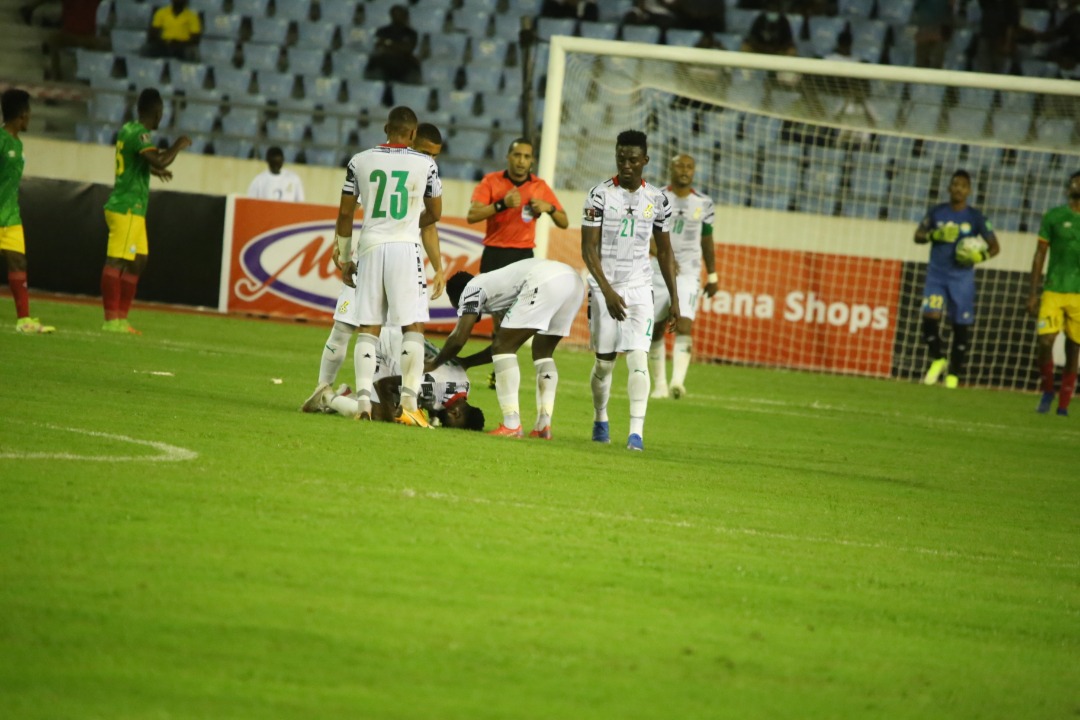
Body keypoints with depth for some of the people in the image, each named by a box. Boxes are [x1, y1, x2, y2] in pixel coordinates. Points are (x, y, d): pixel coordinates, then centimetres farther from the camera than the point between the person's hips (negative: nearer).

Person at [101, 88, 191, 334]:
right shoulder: (140, 134, -15)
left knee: (138, 260, 13)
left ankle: (121, 318, 15)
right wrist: (179, 145, -13)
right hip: (127, 209, -10)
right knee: (116, 261, -9)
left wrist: (154, 169, 32)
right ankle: (111, 320, -11)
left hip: (133, 209, 10)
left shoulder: (127, 130, 15)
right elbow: (160, 161, -28)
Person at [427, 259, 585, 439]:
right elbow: (504, 345, 44)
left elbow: (459, 338, 9)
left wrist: (434, 363, 25)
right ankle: (544, 425, 14)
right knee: (542, 352, 24)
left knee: (503, 348, 1)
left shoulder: (472, 289, 16)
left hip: (545, 283, -9)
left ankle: (511, 425, -6)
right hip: (574, 280, 9)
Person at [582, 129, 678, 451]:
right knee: (604, 361, 6)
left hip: (640, 288, 1)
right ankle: (600, 419, 29)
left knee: (638, 358, -12)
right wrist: (607, 292, -19)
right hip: (605, 288, -1)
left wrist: (674, 299, 10)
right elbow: (588, 249, -9)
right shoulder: (600, 195, -5)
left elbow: (664, 251, 12)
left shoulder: (656, 199, 4)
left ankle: (636, 431, -16)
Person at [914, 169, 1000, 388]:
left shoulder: (975, 218, -2)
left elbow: (994, 246, 3)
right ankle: (937, 359, 6)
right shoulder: (937, 212, 3)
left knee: (961, 326, 1)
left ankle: (954, 374, 14)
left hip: (962, 278, -1)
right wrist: (935, 235, -11)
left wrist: (980, 257, -17)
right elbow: (918, 235, 10)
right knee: (930, 316, -18)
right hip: (936, 275, 1)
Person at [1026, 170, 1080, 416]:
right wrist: (1033, 293, 2)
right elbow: (1040, 255, 7)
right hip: (1054, 291, -1)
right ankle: (1047, 391, 7)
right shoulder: (1054, 217, 5)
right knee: (1045, 341, -15)